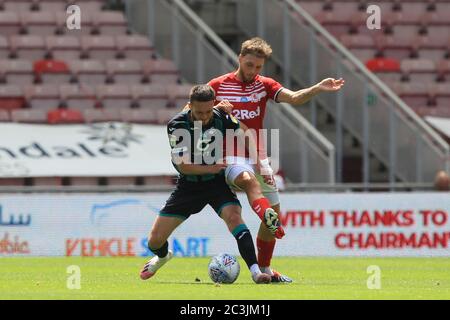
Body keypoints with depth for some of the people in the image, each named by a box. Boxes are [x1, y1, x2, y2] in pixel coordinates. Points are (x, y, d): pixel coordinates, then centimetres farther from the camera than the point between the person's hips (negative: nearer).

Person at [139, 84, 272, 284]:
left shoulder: (221, 118, -16)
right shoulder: (177, 125, -19)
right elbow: (183, 166, -21)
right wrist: (211, 168, -30)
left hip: (218, 182, 0)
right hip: (189, 185, 1)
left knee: (233, 216, -32)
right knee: (155, 240, 1)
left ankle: (255, 271, -35)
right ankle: (162, 256, 39)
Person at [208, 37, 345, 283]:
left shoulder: (264, 85, 7)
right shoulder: (218, 85, 1)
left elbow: (294, 98, -9)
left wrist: (319, 88, -27)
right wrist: (215, 109, -15)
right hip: (231, 156, -5)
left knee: (274, 213, 6)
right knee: (248, 179, -39)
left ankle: (264, 268, 21)